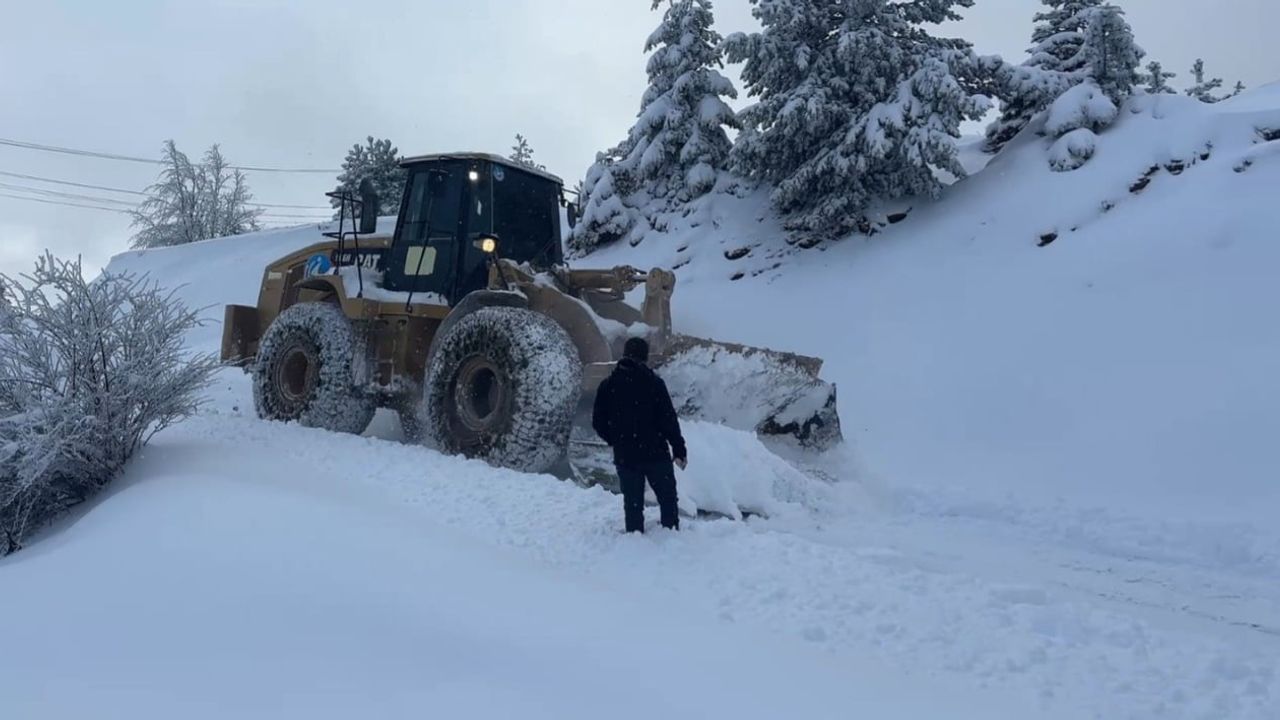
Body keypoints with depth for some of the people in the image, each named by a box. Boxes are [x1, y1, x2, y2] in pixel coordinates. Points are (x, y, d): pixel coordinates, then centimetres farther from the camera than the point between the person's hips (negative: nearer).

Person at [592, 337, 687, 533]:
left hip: (624, 456, 3)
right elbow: (669, 419, -10)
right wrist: (679, 449, -3)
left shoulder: (608, 385, 1)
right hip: (655, 453, -3)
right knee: (667, 498, 11)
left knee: (632, 503, 11)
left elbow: (598, 422, 4)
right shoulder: (653, 382, -10)